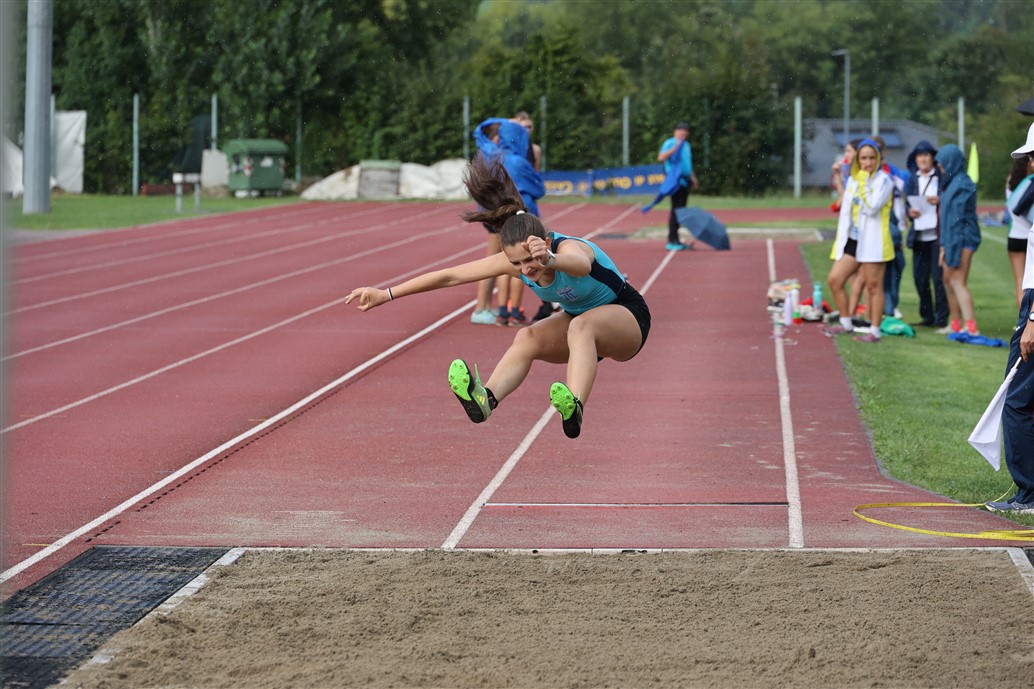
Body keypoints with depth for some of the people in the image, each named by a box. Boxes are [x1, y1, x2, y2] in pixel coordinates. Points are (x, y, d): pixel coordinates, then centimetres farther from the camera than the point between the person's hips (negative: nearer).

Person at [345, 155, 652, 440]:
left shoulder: (569, 248, -35)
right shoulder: (513, 260, -19)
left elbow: (581, 265, -62)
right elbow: (449, 276, -17)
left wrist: (549, 259, -84)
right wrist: (386, 294, -20)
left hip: (627, 316, -6)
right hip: (577, 319, 6)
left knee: (582, 325, -38)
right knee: (527, 338, -23)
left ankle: (575, 408, -58)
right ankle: (487, 398, -45)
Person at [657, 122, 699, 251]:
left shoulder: (686, 145, 21)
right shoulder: (670, 143, -5)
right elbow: (661, 158, -20)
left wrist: (693, 178, 26)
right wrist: (675, 148, -25)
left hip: (685, 181, 9)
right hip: (676, 180, -9)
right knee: (676, 210, -12)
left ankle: (675, 240, 11)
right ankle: (672, 241, -13)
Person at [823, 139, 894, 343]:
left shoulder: (883, 181, -6)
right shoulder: (852, 180, 13)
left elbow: (872, 208, -19)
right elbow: (845, 211, 15)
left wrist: (864, 183, -15)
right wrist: (840, 240, 10)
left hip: (873, 241, -7)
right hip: (853, 239, 7)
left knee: (873, 285, -3)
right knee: (835, 279, 4)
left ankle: (874, 331, 3)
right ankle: (846, 323, 17)